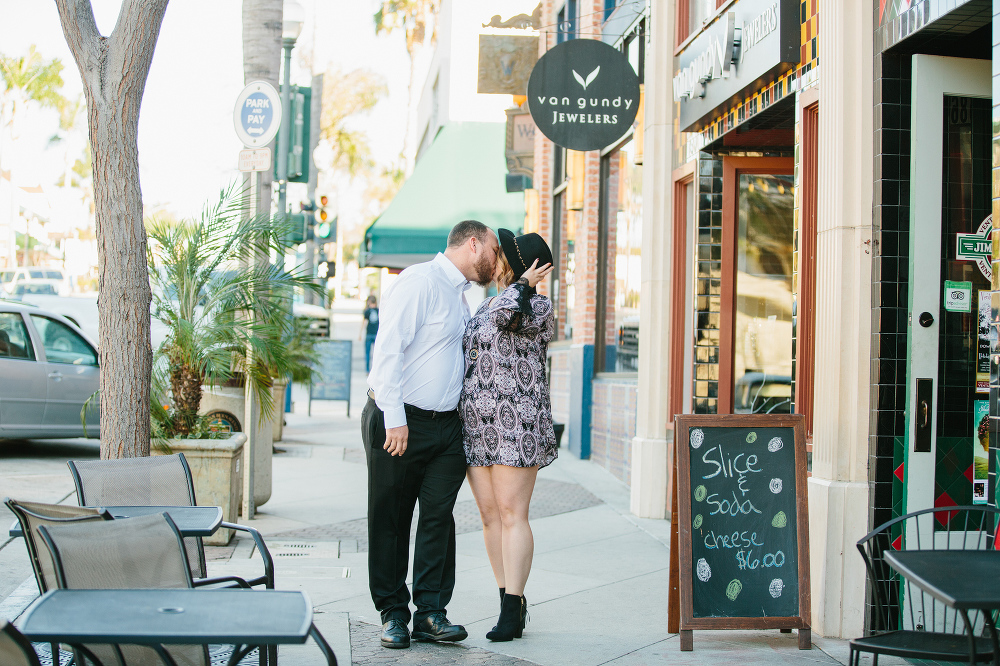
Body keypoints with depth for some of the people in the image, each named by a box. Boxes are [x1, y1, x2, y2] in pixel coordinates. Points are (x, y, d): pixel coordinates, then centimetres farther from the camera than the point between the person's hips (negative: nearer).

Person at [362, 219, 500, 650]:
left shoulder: (459, 296, 19)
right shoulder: (420, 282, -9)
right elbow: (388, 348, -17)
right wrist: (395, 417, -21)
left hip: (447, 424, 8)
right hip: (400, 422, -8)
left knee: (438, 516, 1)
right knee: (390, 519, 2)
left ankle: (431, 613, 4)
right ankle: (393, 614, 9)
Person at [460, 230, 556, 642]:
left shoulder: (540, 308, -4)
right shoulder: (486, 306, 19)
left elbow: (507, 314, -25)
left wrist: (522, 284, -8)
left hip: (516, 423, -7)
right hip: (477, 427, 8)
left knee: (511, 514, -8)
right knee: (490, 516, 6)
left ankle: (512, 611, -5)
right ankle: (512, 601, 12)